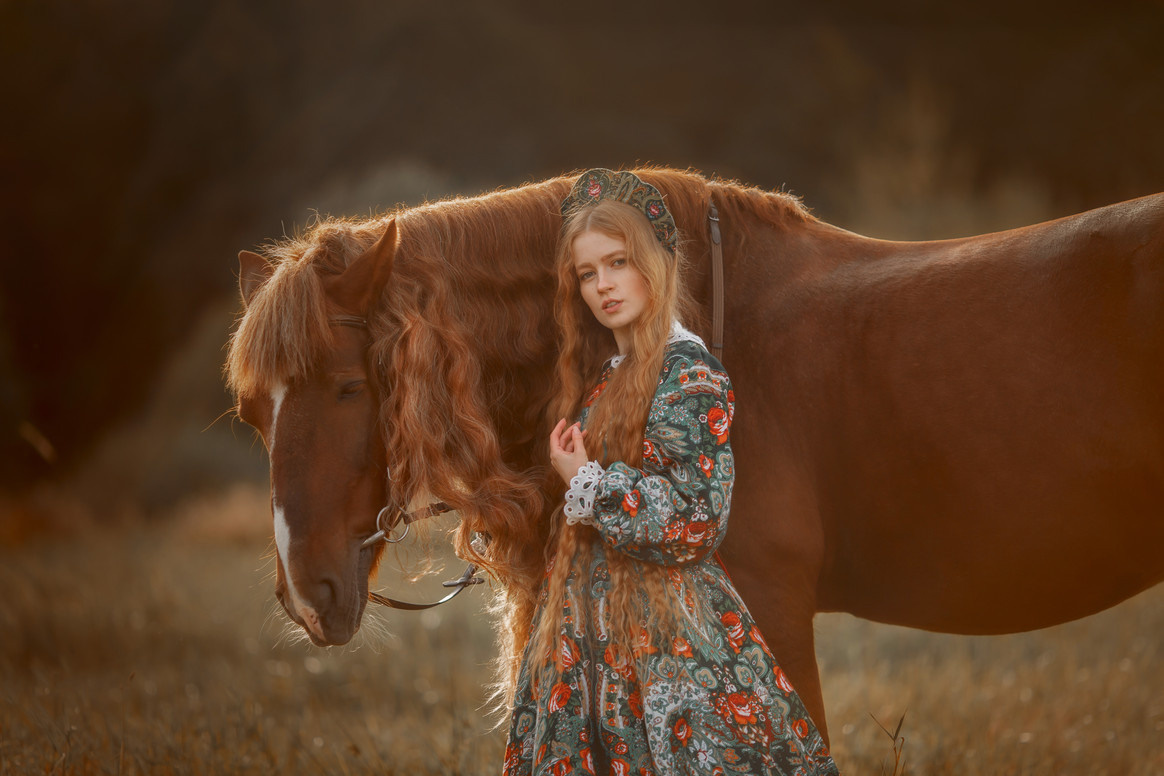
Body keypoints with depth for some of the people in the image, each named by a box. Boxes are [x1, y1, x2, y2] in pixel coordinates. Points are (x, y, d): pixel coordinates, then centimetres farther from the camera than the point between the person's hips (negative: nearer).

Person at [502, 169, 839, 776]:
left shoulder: (691, 375, -10)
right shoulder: (604, 374, 14)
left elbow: (694, 518, -18)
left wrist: (585, 484, -12)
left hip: (663, 626, -8)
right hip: (595, 624, 8)